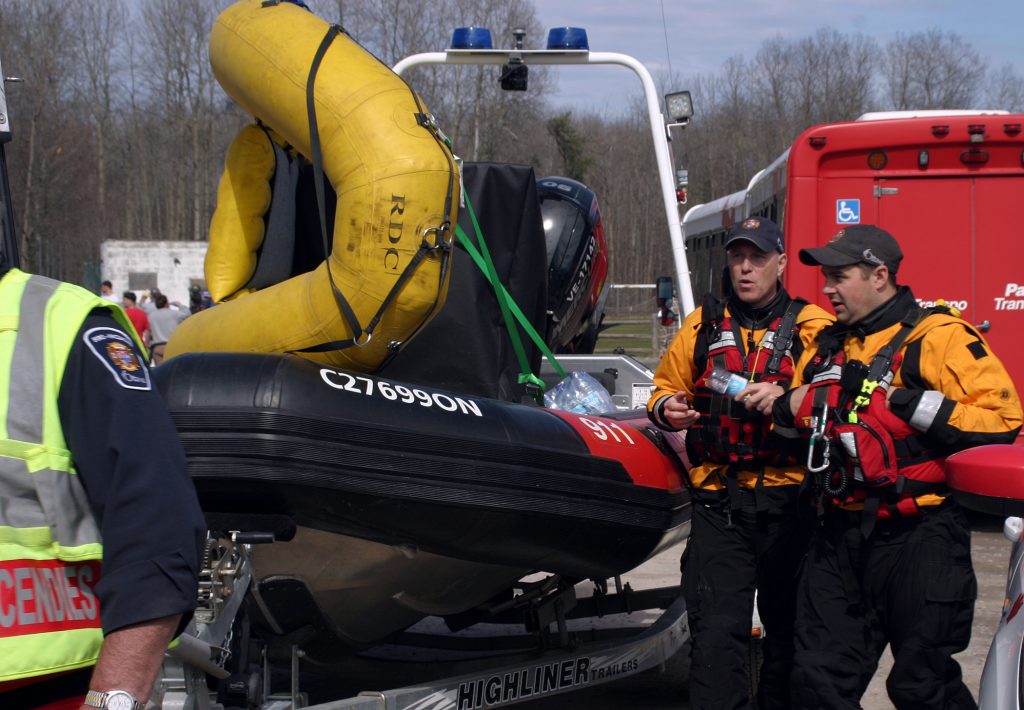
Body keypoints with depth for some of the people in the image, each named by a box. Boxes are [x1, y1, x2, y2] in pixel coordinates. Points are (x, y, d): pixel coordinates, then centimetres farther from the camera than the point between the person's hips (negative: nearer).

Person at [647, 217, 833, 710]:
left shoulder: (813, 328, 3)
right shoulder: (702, 325, 13)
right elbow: (666, 386, 23)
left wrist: (786, 400, -24)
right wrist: (666, 408, 1)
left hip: (789, 502, -1)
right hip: (719, 505, 1)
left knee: (789, 631, 10)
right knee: (716, 635, -8)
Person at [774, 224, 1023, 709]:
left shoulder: (937, 337, -9)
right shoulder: (827, 345, 16)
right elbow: (801, 424, 30)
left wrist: (909, 404, -21)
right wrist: (787, 409, 5)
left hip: (917, 540, -7)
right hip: (840, 536, 7)